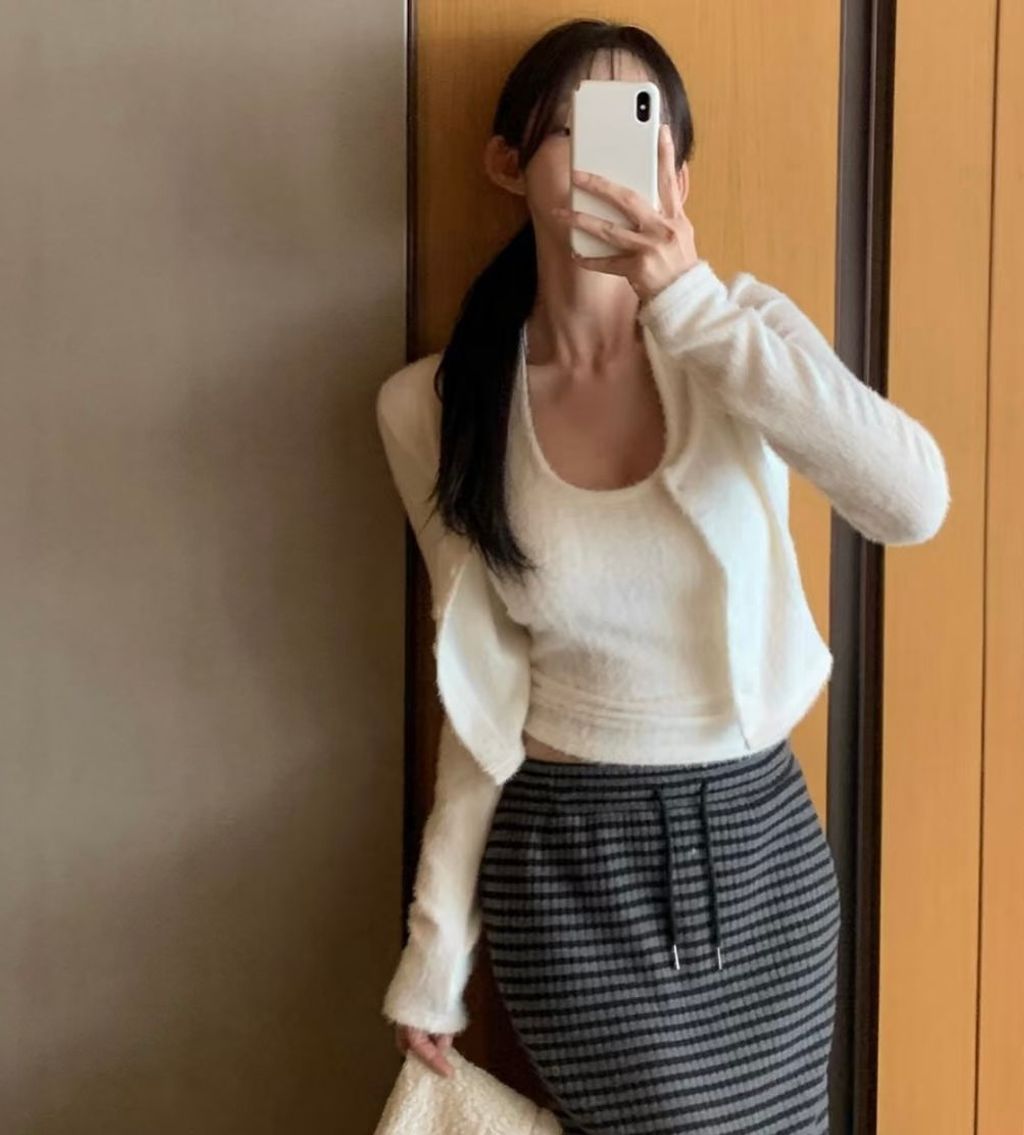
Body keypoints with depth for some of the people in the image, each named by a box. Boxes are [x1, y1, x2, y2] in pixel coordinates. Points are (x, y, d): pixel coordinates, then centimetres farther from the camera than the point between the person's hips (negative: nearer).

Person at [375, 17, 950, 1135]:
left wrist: (689, 298, -31)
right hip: (563, 866, -1)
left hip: (754, 844, 1)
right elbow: (481, 685, 1)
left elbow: (916, 503, -25)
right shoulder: (434, 405, -7)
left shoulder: (742, 325, -7)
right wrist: (436, 937, 3)